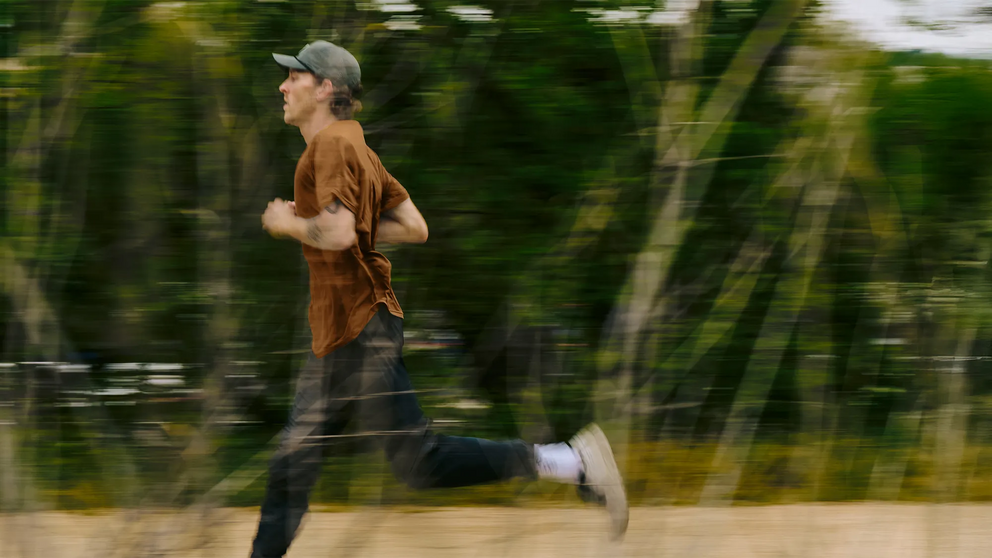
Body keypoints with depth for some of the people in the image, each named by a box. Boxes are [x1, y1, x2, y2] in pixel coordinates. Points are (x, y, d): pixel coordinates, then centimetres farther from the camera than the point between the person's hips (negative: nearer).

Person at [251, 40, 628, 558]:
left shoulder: (334, 144, -13)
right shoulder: (354, 146, 16)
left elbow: (337, 232, -26)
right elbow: (414, 226, 16)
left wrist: (287, 223, -9)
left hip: (360, 333, -10)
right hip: (337, 339, 10)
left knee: (419, 462, -7)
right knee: (293, 460, 11)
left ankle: (572, 462, -6)